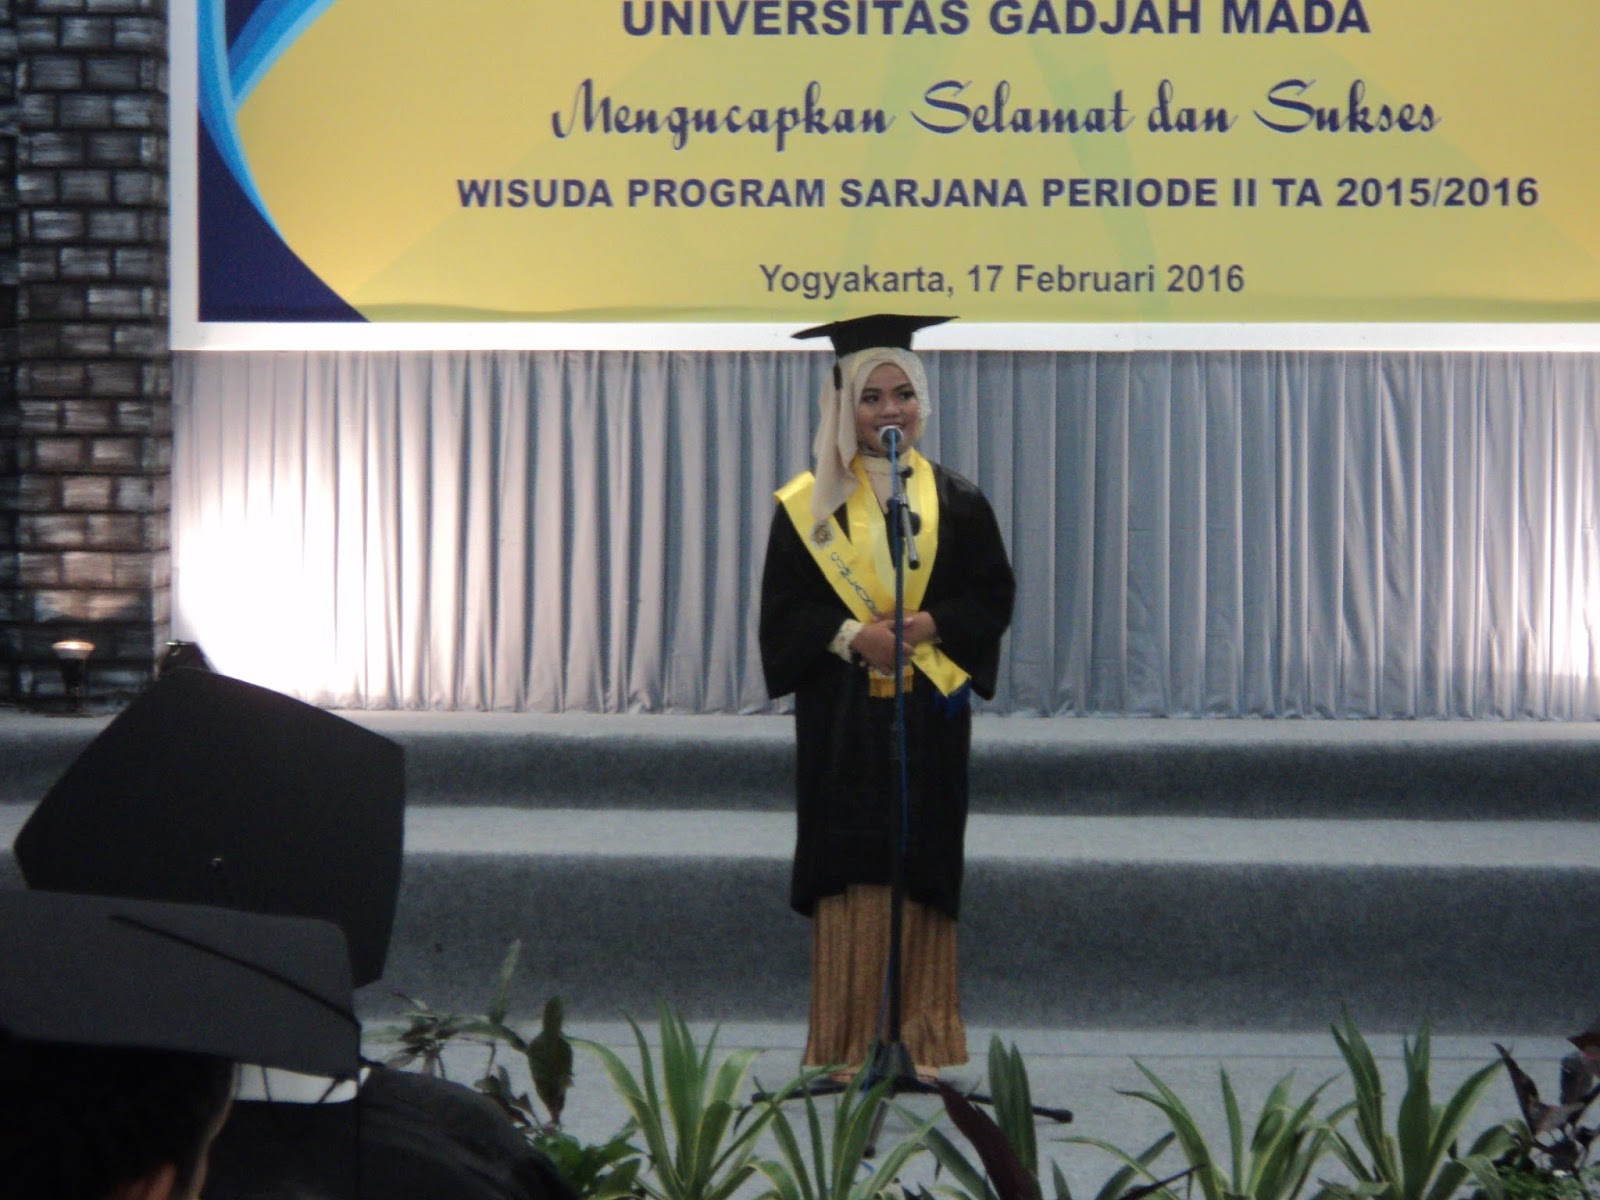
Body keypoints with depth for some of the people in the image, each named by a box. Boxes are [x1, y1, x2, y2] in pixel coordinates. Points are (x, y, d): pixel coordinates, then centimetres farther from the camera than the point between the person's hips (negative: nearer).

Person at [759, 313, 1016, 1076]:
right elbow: (783, 606, 1)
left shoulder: (956, 501, 8)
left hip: (929, 708, 1)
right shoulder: (808, 504, 5)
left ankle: (919, 1038, 6)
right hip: (841, 713, -1)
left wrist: (925, 626, -11)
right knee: (849, 867, -3)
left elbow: (992, 596, 5)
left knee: (922, 867, 1)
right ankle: (847, 1042, 1)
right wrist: (849, 634, -15)